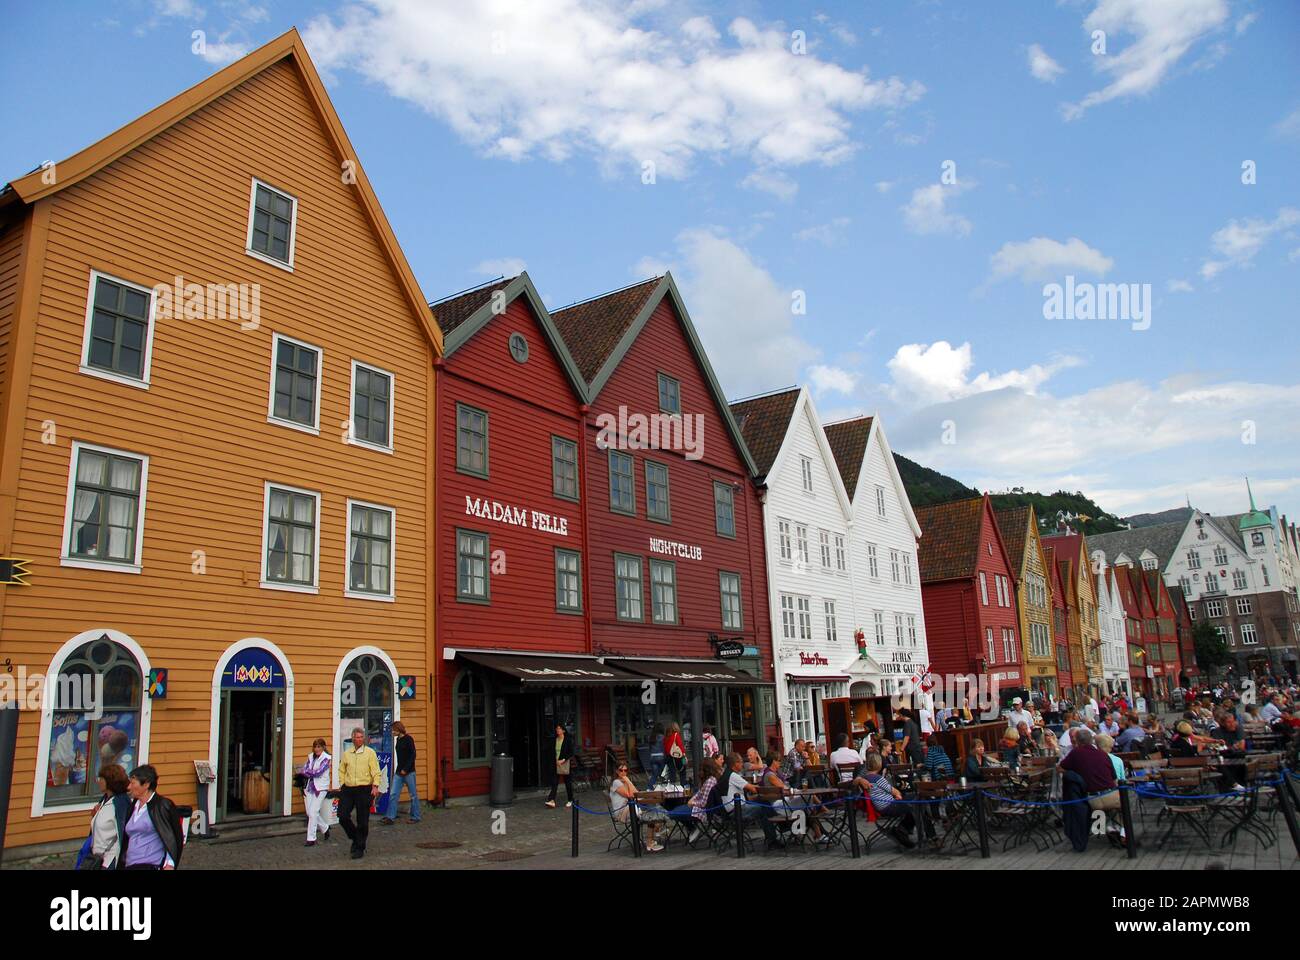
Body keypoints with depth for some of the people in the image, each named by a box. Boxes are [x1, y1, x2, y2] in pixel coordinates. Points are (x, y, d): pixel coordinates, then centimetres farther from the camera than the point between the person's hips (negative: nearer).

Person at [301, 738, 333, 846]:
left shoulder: (326, 758, -7)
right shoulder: (310, 756, 10)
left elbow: (318, 772, -15)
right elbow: (304, 770, 4)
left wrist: (308, 772, -3)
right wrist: (313, 773, -11)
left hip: (321, 788, -6)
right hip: (309, 787, 6)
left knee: (313, 812, -10)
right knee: (310, 812, 7)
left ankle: (311, 839, -2)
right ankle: (325, 828, 30)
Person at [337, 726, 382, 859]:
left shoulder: (370, 753, -1)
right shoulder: (346, 753, 9)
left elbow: (376, 771, -5)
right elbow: (341, 771, 18)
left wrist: (375, 786, -15)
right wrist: (342, 785, 9)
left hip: (364, 790, -3)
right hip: (348, 789, 4)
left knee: (362, 821, 0)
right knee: (343, 816, -1)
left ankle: (360, 848, 12)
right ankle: (355, 838, 25)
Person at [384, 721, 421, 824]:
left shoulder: (408, 739, -11)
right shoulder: (398, 739, 10)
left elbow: (412, 755, -14)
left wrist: (405, 769, -17)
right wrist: (398, 770, 12)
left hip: (409, 772, -7)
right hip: (399, 772, 7)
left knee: (413, 795, 3)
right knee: (393, 795, 2)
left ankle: (415, 817, 13)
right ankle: (390, 817, 4)